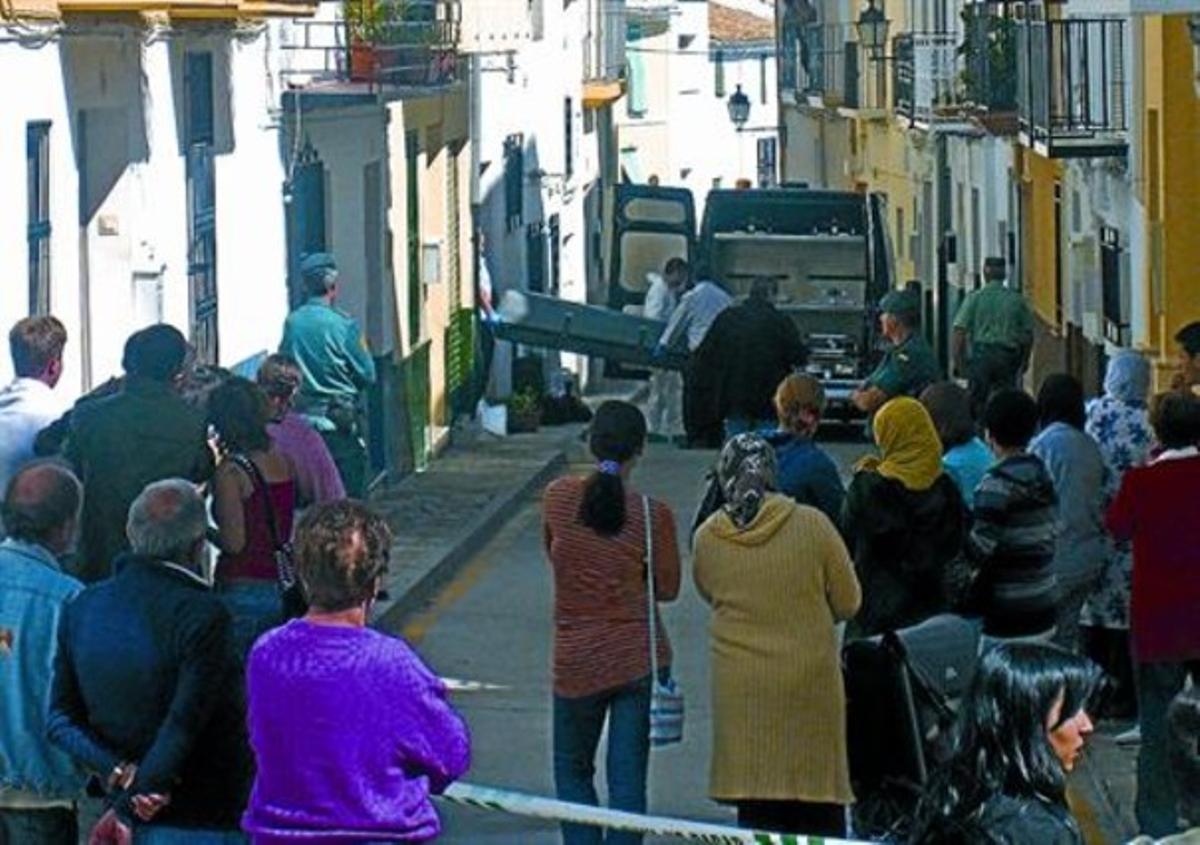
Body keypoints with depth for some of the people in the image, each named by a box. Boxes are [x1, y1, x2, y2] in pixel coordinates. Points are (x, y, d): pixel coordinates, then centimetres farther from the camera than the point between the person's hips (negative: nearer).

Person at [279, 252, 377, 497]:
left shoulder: (292, 323, -2)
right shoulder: (343, 324, -15)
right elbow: (367, 375, -8)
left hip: (302, 419, 5)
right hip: (339, 419, -5)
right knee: (350, 493, 2)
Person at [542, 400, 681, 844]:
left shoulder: (559, 497, -8)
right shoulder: (653, 515, -12)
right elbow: (668, 588, -2)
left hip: (576, 661, 0)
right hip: (640, 658, 0)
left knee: (572, 770, 17)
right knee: (628, 778, 5)